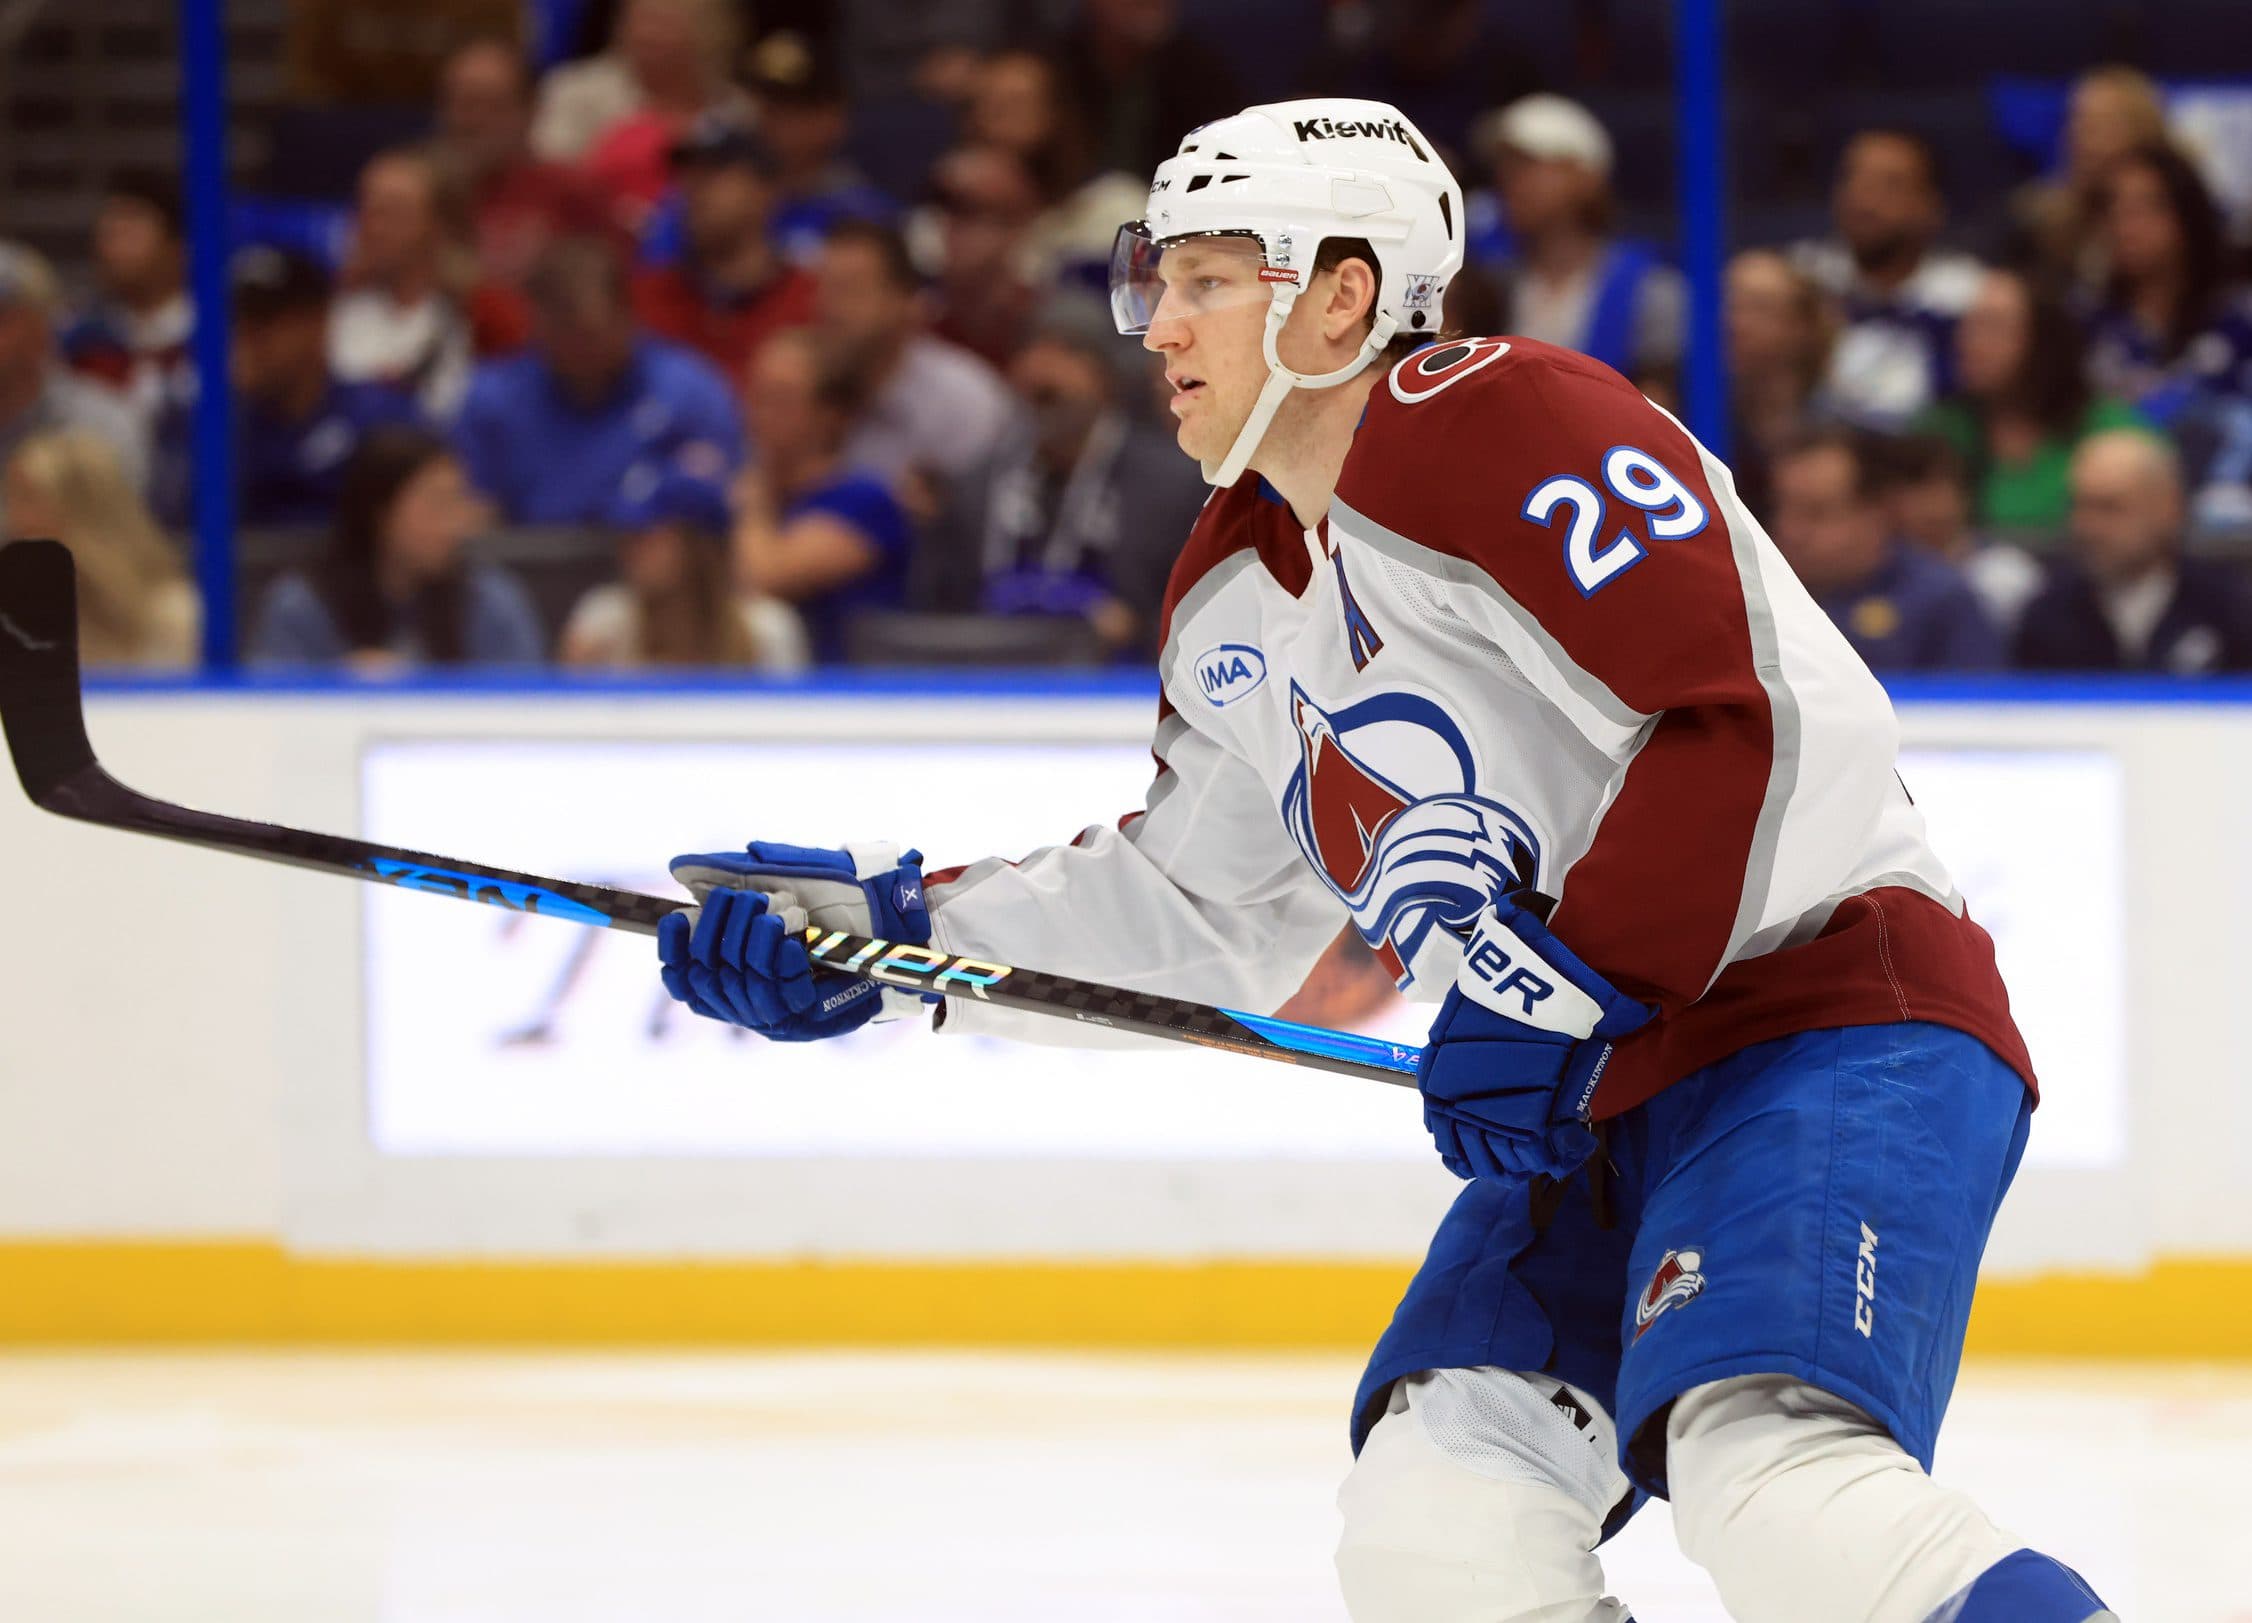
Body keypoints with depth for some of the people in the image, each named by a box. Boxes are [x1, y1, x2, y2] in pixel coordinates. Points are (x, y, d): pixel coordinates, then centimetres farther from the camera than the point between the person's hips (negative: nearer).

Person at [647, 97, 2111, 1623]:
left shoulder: (1502, 426, -14)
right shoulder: (1233, 607, 15)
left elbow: (1770, 725, -22)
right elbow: (1197, 910, 29)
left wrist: (1557, 989, -21)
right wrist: (894, 929, 20)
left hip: (1835, 1019, -9)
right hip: (1596, 1104, 9)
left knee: (1774, 1475, -32)